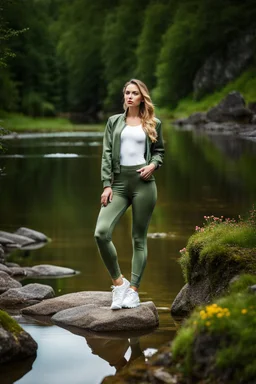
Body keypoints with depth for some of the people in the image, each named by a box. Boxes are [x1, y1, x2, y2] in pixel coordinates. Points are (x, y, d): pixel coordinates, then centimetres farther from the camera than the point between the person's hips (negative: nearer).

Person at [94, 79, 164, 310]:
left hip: (143, 183, -1)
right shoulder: (114, 122, 11)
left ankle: (133, 290, 8)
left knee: (139, 238, 1)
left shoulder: (153, 124, 9)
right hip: (119, 182, 1)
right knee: (101, 232, -16)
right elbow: (107, 155, 7)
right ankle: (119, 282, 0)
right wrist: (107, 185, -3)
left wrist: (153, 165, -6)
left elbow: (159, 151, 17)